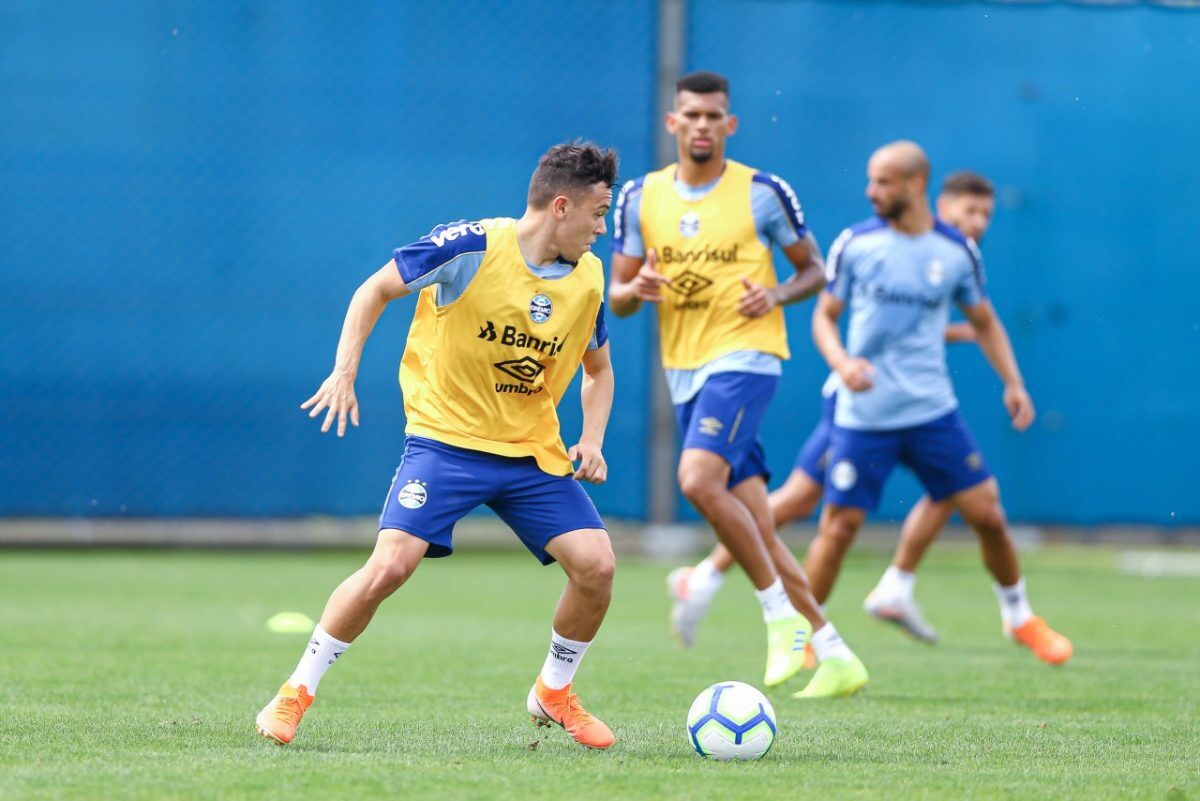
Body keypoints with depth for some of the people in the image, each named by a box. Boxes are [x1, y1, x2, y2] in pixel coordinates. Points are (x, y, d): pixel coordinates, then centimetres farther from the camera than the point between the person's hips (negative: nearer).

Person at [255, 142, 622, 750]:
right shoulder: (470, 246, -14)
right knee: (390, 564, -21)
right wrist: (345, 371, -14)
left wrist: (591, 439, 2)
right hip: (446, 438, -5)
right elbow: (375, 290, -3)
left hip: (534, 452, 5)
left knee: (596, 564, -11)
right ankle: (295, 693, -3)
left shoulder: (588, 278, 2)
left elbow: (597, 370, 20)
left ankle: (553, 693, 15)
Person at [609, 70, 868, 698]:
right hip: (683, 372, 5)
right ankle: (835, 656, 12)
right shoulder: (641, 198, 8)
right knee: (757, 531, 4)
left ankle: (781, 614, -14)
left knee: (698, 479, -27)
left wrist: (776, 296, -13)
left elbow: (814, 269, 7)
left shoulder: (763, 193, -3)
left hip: (745, 358, -5)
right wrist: (636, 290, -13)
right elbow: (617, 297, 11)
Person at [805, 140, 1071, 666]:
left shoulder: (956, 252, 1)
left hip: (932, 411, 1)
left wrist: (1013, 383, 1)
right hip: (863, 418, -1)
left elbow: (984, 322, 13)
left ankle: (1019, 617, 21)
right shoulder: (855, 244, -2)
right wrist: (841, 362, -15)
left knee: (986, 513, -1)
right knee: (839, 524, -6)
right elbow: (824, 315, 5)